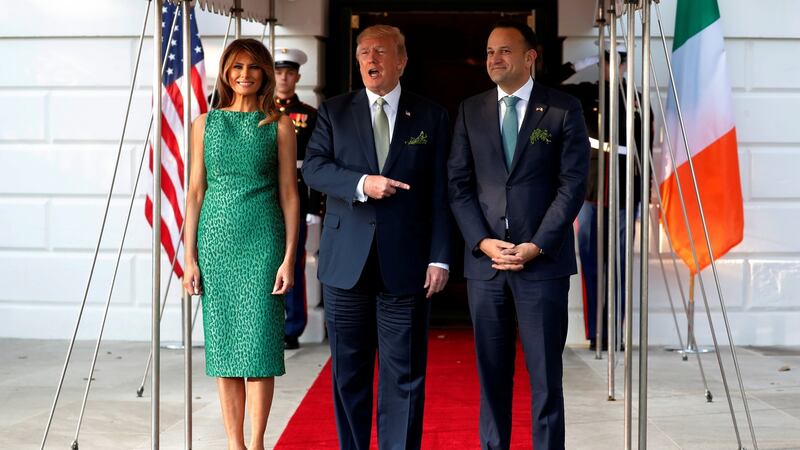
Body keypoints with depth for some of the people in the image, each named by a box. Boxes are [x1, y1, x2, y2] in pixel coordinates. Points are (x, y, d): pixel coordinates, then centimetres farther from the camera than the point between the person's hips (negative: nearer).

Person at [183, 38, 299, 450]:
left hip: (262, 241, -2)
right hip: (216, 238, 2)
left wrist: (289, 257, -4)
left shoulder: (279, 126, 4)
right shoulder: (205, 124, 8)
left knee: (258, 339, -4)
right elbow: (195, 192, 8)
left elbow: (289, 194, 3)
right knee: (223, 342, 4)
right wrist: (190, 257, 2)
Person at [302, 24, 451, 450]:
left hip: (405, 266, -1)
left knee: (403, 375, 2)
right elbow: (313, 167, -2)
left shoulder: (431, 117, 6)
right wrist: (361, 184, -18)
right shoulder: (334, 111, 9)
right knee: (348, 371, 9)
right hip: (346, 264, 2)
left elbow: (440, 193, 2)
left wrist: (440, 257, -5)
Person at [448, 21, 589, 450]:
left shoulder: (564, 109, 2)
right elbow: (459, 184, 7)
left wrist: (537, 246, -10)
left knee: (545, 373, 0)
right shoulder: (470, 110, 10)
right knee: (491, 372, 6)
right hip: (485, 261, 3)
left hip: (543, 261, -3)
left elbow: (573, 184, -3)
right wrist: (482, 242, -6)